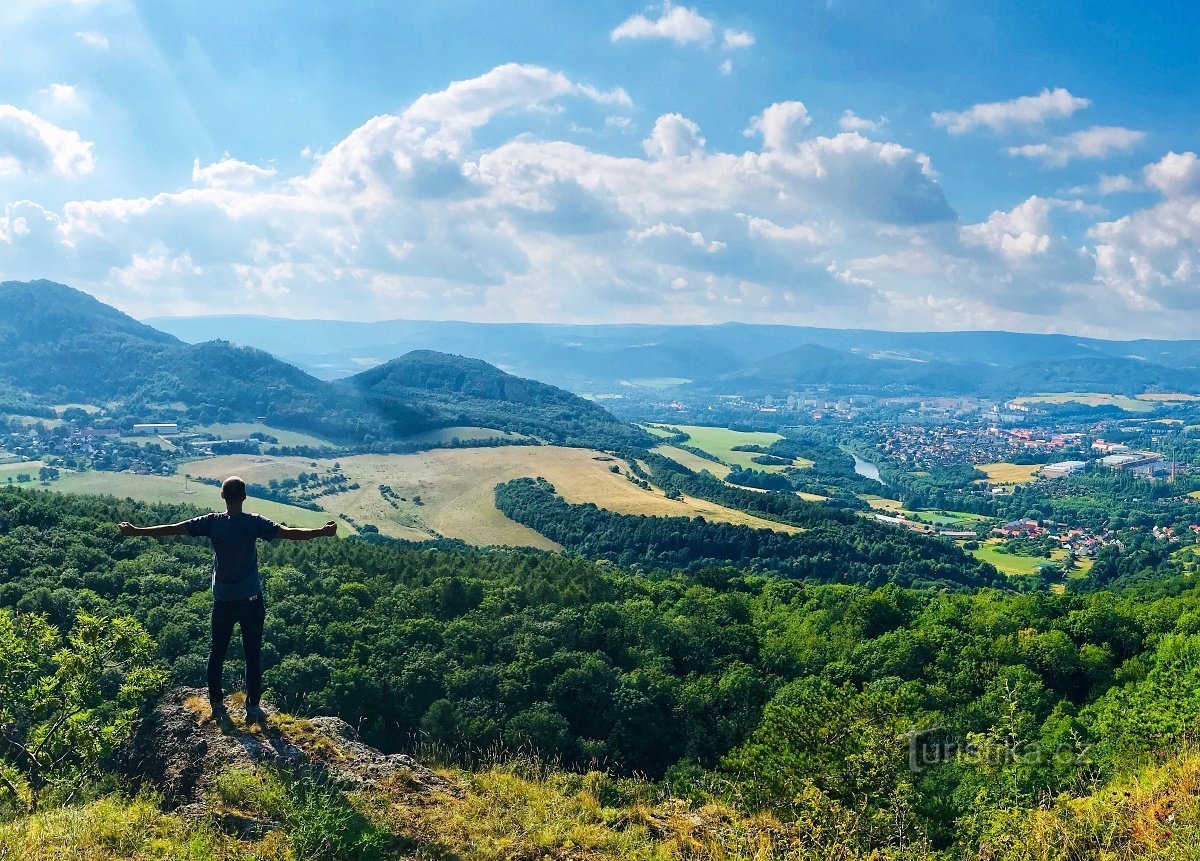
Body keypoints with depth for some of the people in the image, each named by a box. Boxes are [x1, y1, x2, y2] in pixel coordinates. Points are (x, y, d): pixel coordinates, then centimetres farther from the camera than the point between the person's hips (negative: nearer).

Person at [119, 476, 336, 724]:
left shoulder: (212, 522, -8)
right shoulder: (254, 523, -13)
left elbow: (171, 529, -5)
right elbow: (289, 533, -22)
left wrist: (136, 531, 4)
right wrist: (323, 532, -18)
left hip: (222, 599, 2)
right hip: (250, 599, -2)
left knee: (217, 652, 14)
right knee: (253, 654, 6)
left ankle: (216, 704, 19)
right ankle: (253, 707, 7)